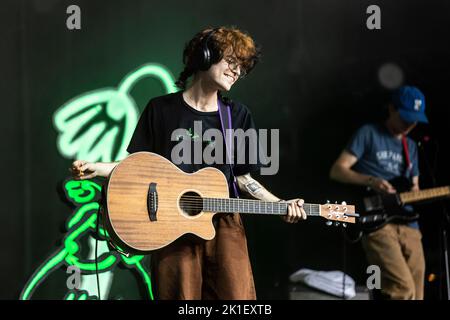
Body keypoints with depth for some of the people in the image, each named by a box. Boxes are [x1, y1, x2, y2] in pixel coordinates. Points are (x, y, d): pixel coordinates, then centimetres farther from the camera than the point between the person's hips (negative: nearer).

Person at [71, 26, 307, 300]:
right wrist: (96, 168, -6)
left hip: (223, 222, 1)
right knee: (180, 294, 0)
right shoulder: (161, 109, 3)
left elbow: (242, 176, 11)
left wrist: (280, 204, 0)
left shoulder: (239, 115, 8)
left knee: (237, 294, -9)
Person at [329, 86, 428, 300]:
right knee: (403, 289, -24)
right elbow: (337, 170, -1)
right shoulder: (369, 134, 4)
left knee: (415, 293, 1)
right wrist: (371, 181, -15)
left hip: (409, 225, 7)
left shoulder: (411, 146, 23)